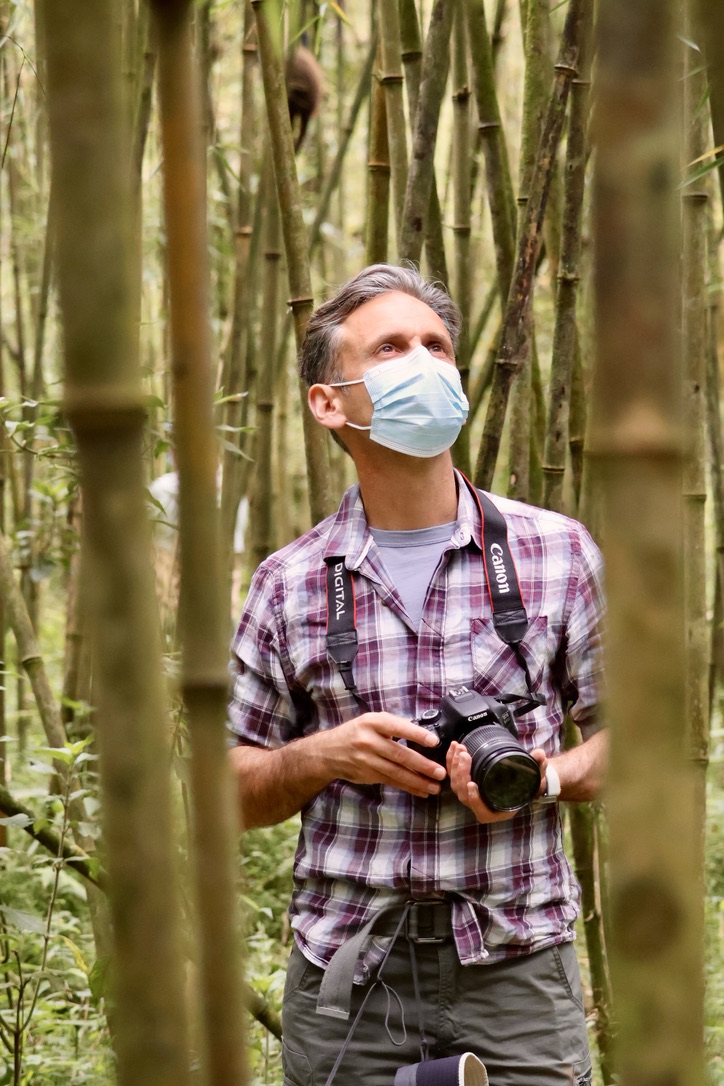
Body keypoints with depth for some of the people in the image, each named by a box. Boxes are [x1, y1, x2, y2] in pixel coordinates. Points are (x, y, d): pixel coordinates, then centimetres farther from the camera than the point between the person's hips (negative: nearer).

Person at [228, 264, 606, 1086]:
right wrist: (322, 757, -11)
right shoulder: (291, 585, 4)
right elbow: (234, 788, 9)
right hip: (345, 977, 1)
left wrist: (544, 778, -13)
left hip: (514, 966, -1)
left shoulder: (558, 553, 2)